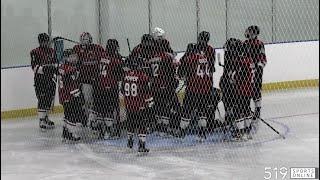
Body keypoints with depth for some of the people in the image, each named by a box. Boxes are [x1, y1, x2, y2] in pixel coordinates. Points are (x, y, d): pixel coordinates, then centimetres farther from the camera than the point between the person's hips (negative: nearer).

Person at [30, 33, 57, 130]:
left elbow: (54, 62, 21)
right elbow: (34, 67, -14)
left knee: (50, 98, 11)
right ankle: (41, 120, -10)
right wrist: (44, 68, -28)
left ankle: (45, 117, 26)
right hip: (40, 79, -7)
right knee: (42, 99, -12)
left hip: (50, 78, 7)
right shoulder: (35, 52, -8)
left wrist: (54, 67, 0)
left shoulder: (52, 51, 11)